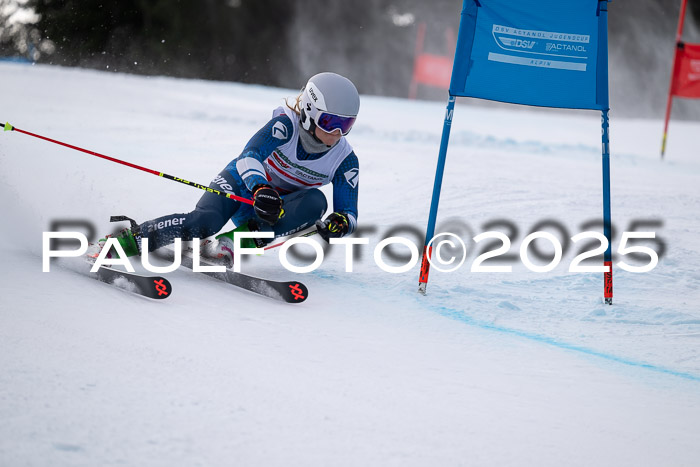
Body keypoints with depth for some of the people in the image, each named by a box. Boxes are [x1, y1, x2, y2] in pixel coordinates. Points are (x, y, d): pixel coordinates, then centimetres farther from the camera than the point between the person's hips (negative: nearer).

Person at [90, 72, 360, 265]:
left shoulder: (345, 160, -11)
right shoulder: (287, 124, -21)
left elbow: (349, 213, -10)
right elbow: (249, 156, -33)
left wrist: (339, 223, -36)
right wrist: (261, 189, -54)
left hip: (279, 208, 4)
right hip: (243, 184, -3)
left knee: (316, 201, -30)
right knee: (204, 221, -35)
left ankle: (234, 242, -35)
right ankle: (126, 240, -25)